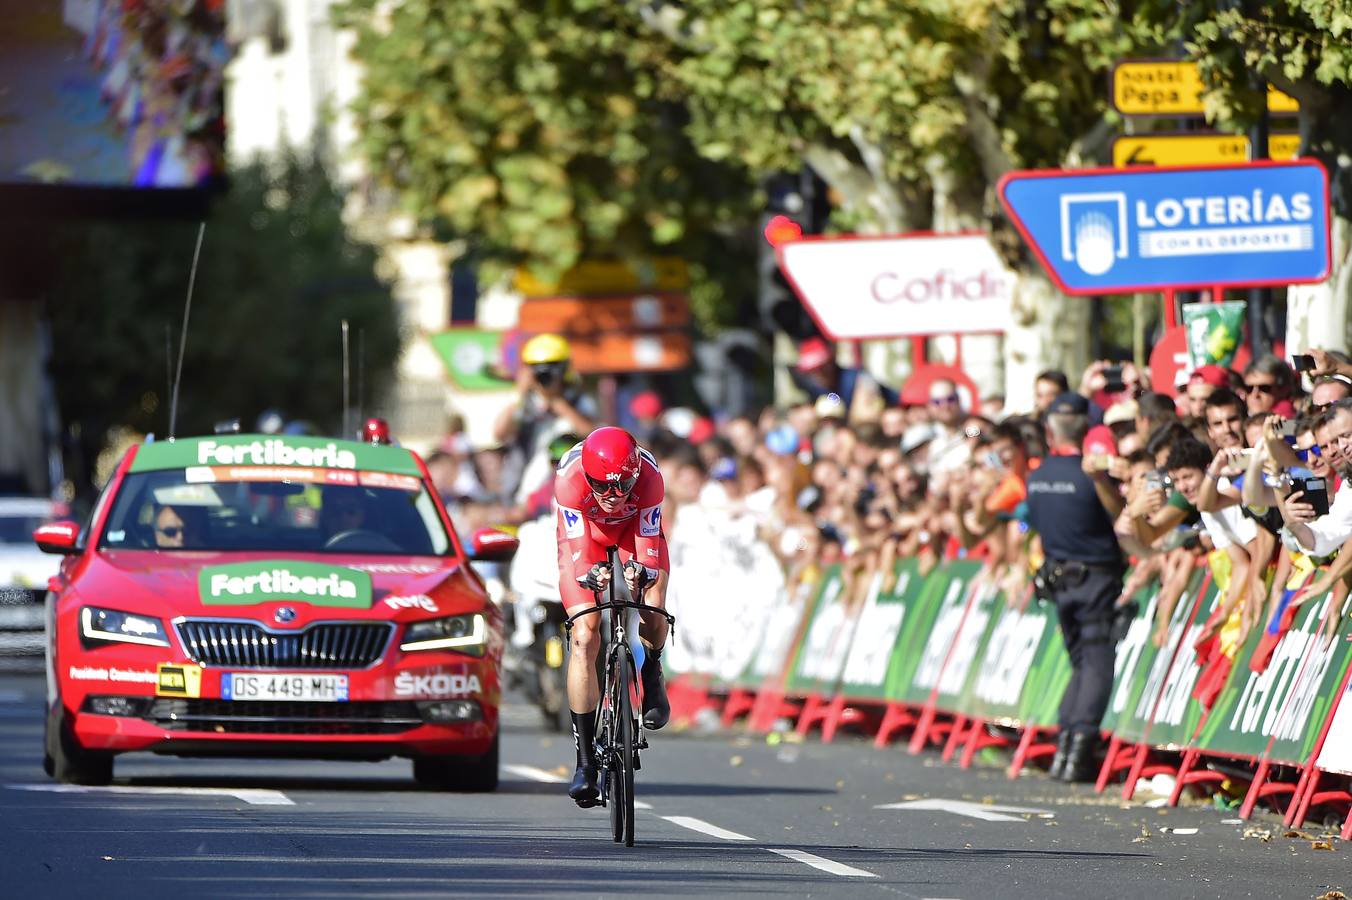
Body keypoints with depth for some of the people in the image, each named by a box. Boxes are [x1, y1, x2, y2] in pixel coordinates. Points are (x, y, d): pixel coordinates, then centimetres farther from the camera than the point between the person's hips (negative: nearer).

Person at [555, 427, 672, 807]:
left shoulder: (648, 477, -34)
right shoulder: (571, 477, -36)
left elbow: (648, 541, -32)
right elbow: (576, 546, -35)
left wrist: (642, 572, -55)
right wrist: (589, 575, -56)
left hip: (634, 529, 1)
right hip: (586, 534, 0)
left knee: (652, 609, -29)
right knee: (584, 638, -15)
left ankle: (652, 675, 8)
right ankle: (585, 758, -10)